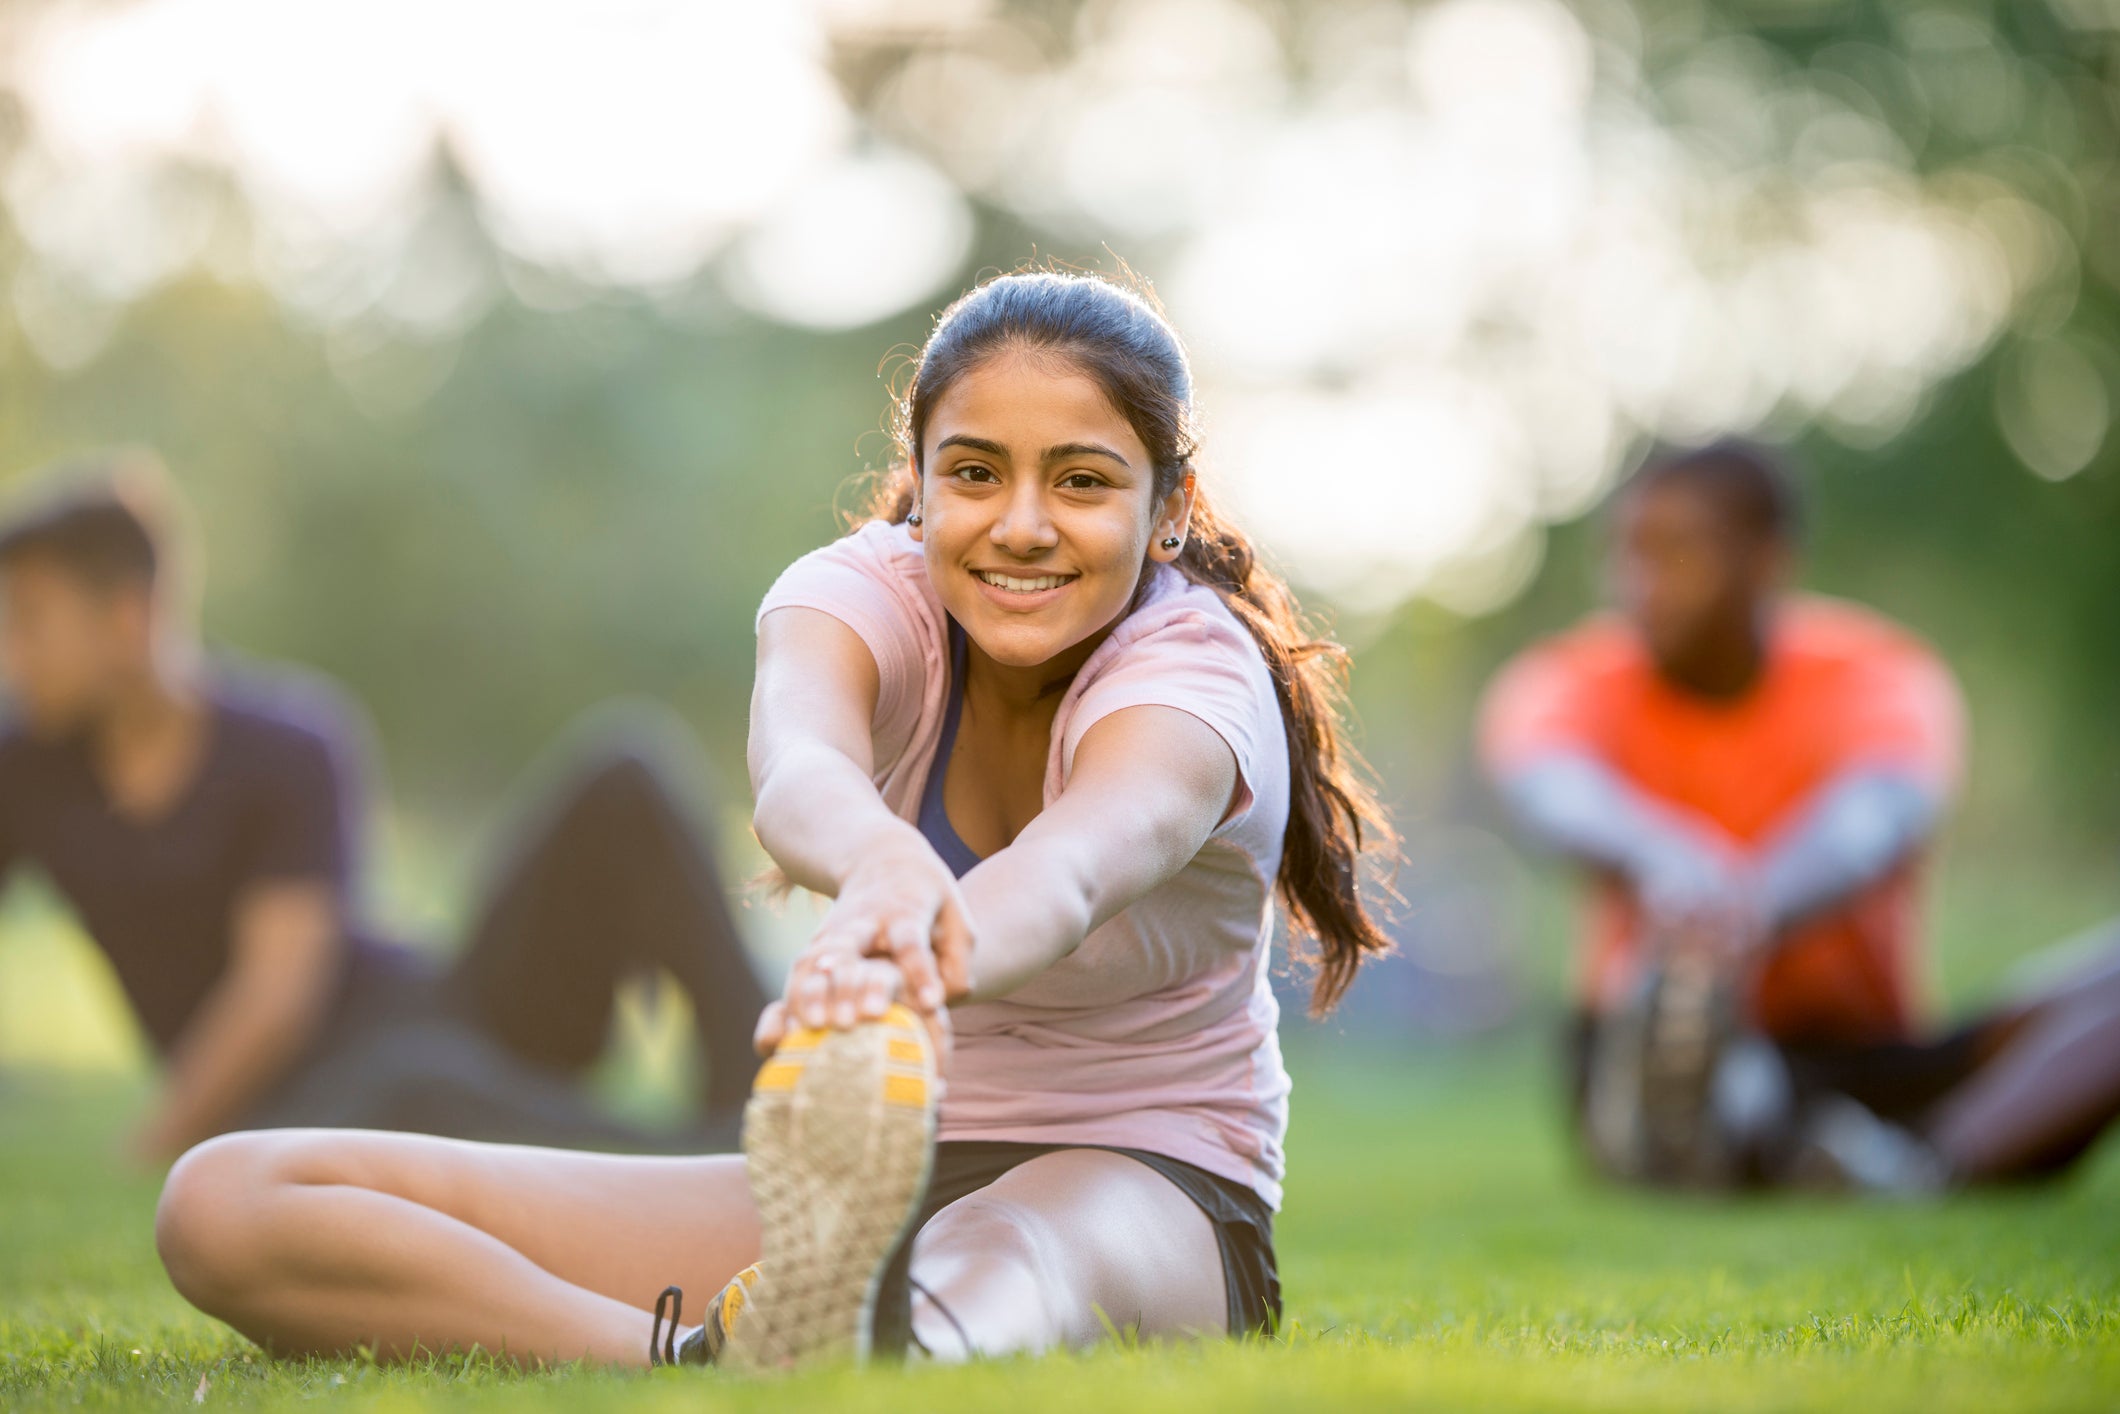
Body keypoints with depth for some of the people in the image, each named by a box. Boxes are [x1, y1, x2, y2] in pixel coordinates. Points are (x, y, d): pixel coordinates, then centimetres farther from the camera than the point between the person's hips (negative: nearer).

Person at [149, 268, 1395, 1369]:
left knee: (998, 1279, -45)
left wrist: (917, 972, -67)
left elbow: (1072, 868, -42)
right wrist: (884, 866, -61)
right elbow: (797, 769, -34)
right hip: (865, 1175, 4)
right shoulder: (864, 594, -8)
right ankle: (702, 1358, -43)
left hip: (1150, 1194, -4)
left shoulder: (1198, 678, -17)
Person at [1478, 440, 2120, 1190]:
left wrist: (1758, 909, -52)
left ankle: (1940, 1169, -45)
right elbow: (1552, 788, -29)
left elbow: (1883, 810, -29)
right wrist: (1660, 856, -53)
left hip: (1867, 1062, 0)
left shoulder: (1875, 676, -5)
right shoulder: (1571, 684, -3)